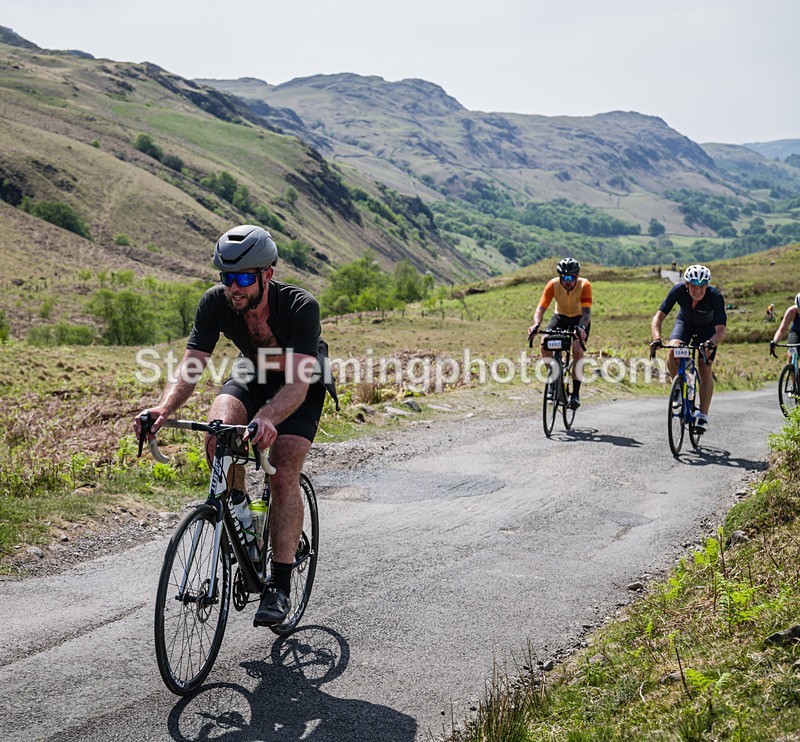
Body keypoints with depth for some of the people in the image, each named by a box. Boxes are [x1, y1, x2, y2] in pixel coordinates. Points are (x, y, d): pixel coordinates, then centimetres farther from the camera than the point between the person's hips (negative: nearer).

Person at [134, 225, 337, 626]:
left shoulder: (300, 306, -36)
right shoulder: (215, 302, -25)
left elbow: (297, 383, -44)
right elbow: (191, 367, -29)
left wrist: (267, 418, -64)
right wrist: (165, 408, -49)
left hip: (305, 383, -3)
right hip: (254, 372, 3)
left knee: (284, 475, -19)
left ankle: (280, 585, -11)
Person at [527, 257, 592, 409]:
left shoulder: (584, 285, -28)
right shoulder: (553, 284, -24)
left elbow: (586, 311, -36)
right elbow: (541, 307, -29)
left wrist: (581, 328, -56)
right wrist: (536, 325, -49)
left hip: (580, 319, -2)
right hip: (561, 316, 2)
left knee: (577, 350, -26)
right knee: (545, 344, -24)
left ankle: (575, 394, -16)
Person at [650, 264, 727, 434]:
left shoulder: (715, 297, -35)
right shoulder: (678, 290, -32)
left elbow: (721, 330, -40)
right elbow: (658, 317, -33)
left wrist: (711, 344, -61)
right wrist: (657, 339, -51)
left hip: (707, 328, -1)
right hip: (684, 323, 1)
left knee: (705, 369, -14)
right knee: (673, 351, -28)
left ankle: (703, 416, -5)